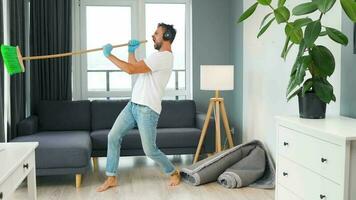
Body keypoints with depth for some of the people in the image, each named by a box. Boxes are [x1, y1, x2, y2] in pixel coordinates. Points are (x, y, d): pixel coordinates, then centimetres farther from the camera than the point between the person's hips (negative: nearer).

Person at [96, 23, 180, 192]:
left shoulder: (164, 57, -17)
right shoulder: (157, 55, 18)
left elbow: (131, 69, -22)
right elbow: (135, 68, 29)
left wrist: (109, 55, -14)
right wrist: (131, 51, 18)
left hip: (147, 109, -9)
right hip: (133, 104, 10)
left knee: (150, 150, -3)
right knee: (113, 137, 4)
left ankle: (173, 173, 22)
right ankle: (111, 178, 13)